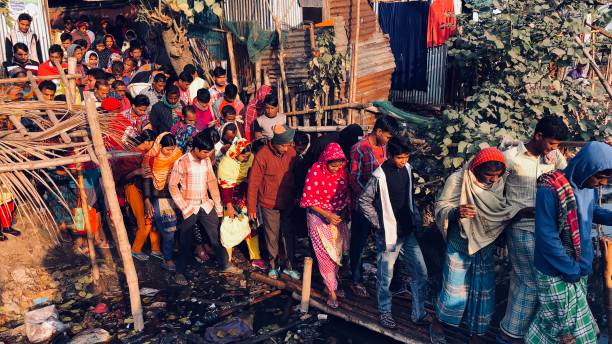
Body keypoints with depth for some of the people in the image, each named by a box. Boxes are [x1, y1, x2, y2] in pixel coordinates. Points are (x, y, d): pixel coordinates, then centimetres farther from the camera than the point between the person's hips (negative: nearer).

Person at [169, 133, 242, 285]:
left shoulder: (206, 160, 1)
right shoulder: (182, 162, -14)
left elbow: (212, 182, 5)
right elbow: (173, 186, -11)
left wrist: (218, 204, 3)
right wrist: (184, 208, -13)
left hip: (206, 205, 5)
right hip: (189, 208, -4)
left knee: (217, 235, 9)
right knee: (186, 242, 6)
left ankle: (225, 265, 24)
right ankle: (180, 272, 22)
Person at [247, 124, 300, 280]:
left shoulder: (291, 152, -5)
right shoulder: (262, 155, -18)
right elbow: (253, 183, -13)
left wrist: (296, 196, 12)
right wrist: (251, 208, -10)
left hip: (288, 202, 3)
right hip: (270, 204, -3)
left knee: (289, 235, 10)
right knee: (272, 236, 10)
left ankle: (289, 266, 23)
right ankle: (273, 265, 29)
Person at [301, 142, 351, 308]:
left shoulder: (342, 170, -7)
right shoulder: (315, 171, -21)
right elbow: (308, 199, -17)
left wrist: (347, 212, 0)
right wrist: (327, 215, -24)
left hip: (339, 217, 5)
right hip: (319, 217, -5)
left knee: (337, 252, 14)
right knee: (326, 254, 0)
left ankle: (332, 283, 34)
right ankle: (331, 291, 14)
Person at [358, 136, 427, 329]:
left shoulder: (408, 169, 2)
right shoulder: (379, 176, -17)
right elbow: (363, 201, -10)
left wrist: (416, 218, 10)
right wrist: (378, 223, -9)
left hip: (408, 233, 6)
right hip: (388, 234, -6)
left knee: (421, 273, 9)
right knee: (385, 277, 8)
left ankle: (418, 314, 24)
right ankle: (385, 312, 28)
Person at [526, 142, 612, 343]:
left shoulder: (588, 185, -1)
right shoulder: (550, 190, -25)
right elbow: (547, 238, -23)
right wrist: (572, 271, -15)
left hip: (579, 268, 7)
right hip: (557, 273, -7)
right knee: (568, 323, 3)